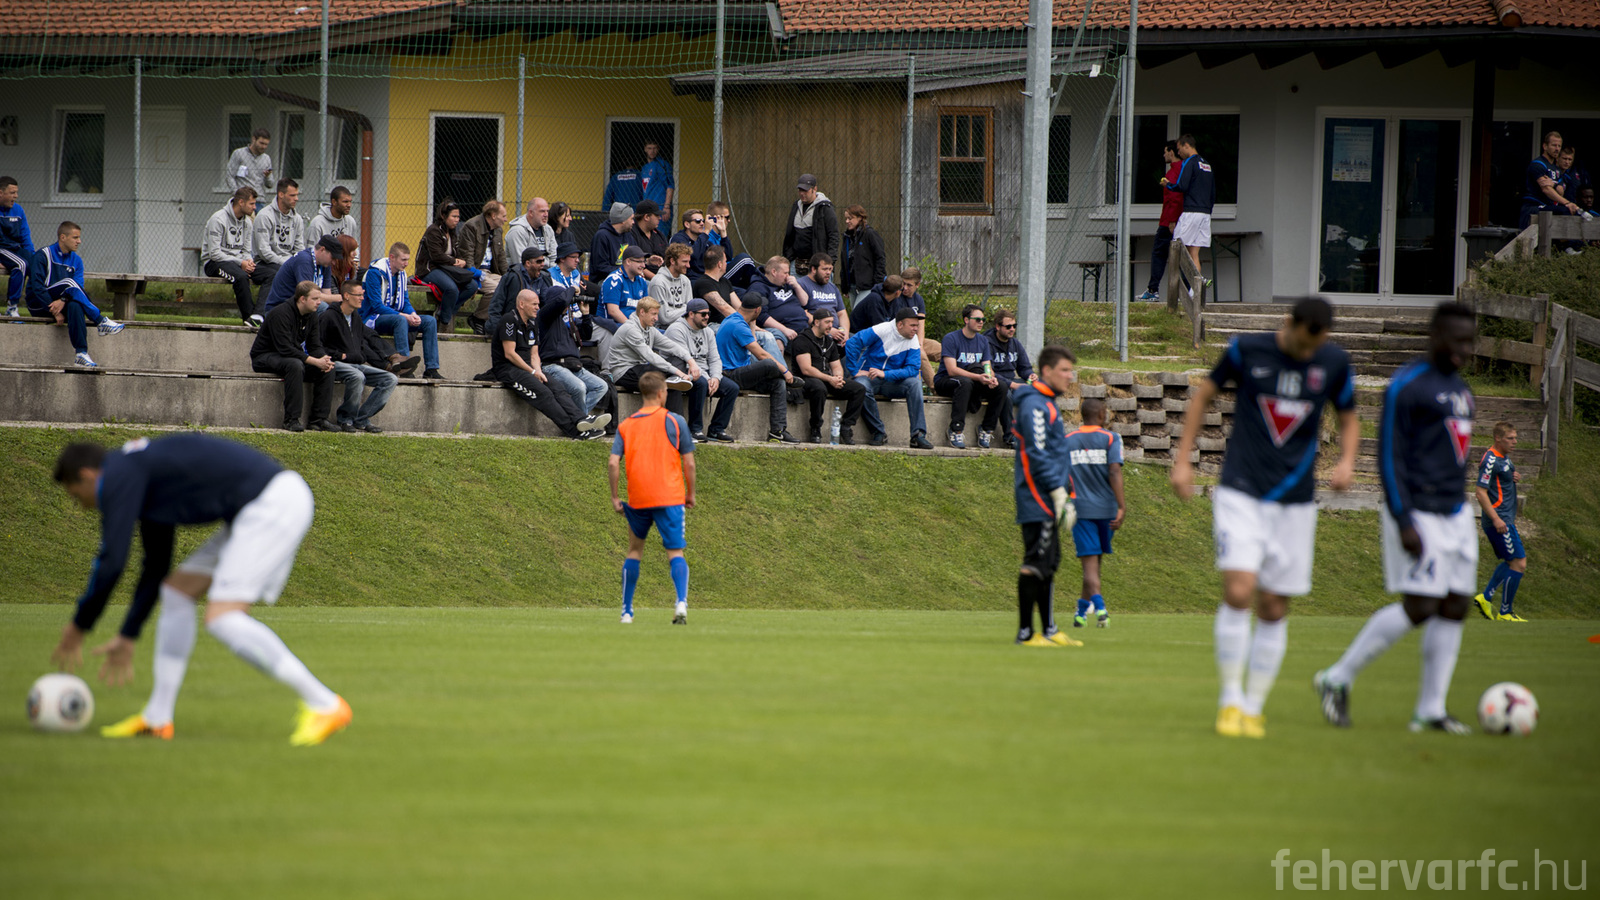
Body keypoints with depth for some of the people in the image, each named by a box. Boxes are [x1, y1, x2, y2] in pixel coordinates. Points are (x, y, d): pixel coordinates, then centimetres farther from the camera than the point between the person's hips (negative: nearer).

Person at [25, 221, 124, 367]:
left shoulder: (76, 260, 10)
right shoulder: (43, 255, -7)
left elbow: (79, 287, -2)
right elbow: (37, 286, -15)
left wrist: (63, 301, -24)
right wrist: (54, 311, -22)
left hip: (63, 305, 4)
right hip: (38, 304, -4)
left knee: (75, 306, -34)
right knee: (69, 283, -29)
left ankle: (81, 354, -46)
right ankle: (101, 322, -33)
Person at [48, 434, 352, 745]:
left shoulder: (119, 475, -8)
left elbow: (111, 562, -13)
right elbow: (156, 568, 31)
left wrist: (79, 626, -1)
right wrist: (127, 638, 34)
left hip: (272, 503, -11)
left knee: (222, 618, -17)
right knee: (177, 591, 12)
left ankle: (325, 705, -15)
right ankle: (157, 718, 16)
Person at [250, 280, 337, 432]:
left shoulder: (311, 315, 3)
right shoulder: (281, 314, -23)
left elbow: (315, 346, 5)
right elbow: (285, 349, -30)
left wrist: (324, 358, -19)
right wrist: (315, 361, -31)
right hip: (264, 357, -8)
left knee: (328, 369, -10)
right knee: (295, 365, -38)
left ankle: (319, 419, -10)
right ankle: (291, 420, -35)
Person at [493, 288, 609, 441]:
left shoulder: (532, 324, 20)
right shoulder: (510, 321, -7)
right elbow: (509, 354, -13)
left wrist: (538, 371, -3)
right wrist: (533, 372, -11)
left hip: (527, 368, 8)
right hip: (507, 370, -8)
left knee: (557, 390, -18)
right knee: (543, 393, -29)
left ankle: (580, 420, -39)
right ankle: (574, 430, -38)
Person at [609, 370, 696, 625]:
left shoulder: (625, 425, 7)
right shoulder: (674, 421, -1)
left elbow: (613, 463, -2)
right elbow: (689, 462, -1)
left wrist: (615, 497, 6)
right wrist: (690, 493, 11)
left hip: (637, 499, 3)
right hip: (670, 498, -3)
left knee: (634, 549, 20)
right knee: (675, 553, -2)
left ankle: (626, 611, 20)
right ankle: (681, 602, -27)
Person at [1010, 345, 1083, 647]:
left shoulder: (1047, 405, 21)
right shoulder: (1034, 405, -11)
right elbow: (1037, 454, -18)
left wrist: (1065, 497, 22)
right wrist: (1057, 490, -18)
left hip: (1047, 503, 11)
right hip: (1038, 500, -11)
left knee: (1048, 565, 12)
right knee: (1036, 563, -11)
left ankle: (1049, 630, 16)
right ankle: (1025, 632, -12)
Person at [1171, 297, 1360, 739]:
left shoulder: (1334, 362, 0)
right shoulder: (1247, 350, -5)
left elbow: (1349, 419, 14)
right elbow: (1204, 394, 9)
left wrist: (1347, 461, -6)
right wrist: (1183, 460, 4)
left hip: (1294, 501, 2)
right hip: (1241, 492, -2)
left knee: (1274, 609, 3)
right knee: (1238, 592, -18)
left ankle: (1254, 707, 15)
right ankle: (1230, 700, -6)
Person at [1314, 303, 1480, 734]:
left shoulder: (1459, 388, 16)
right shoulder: (1407, 385, -11)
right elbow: (1389, 456, -14)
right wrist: (1404, 522, -20)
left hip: (1455, 514, 8)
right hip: (1418, 515, -8)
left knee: (1454, 608, 2)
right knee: (1419, 608, -13)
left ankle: (1430, 710, 6)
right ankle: (1338, 679, 0)